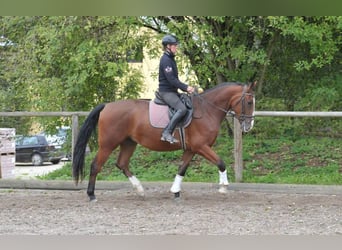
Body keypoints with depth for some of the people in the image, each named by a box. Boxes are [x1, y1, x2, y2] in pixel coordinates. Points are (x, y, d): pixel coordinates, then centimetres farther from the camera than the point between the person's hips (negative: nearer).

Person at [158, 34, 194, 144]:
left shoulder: (170, 59, 16)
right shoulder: (165, 60, -15)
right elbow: (171, 80, -22)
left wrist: (186, 87, 9)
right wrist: (185, 88, -19)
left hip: (172, 91, 11)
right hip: (166, 91, -11)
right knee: (182, 109, -26)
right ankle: (167, 133, -27)